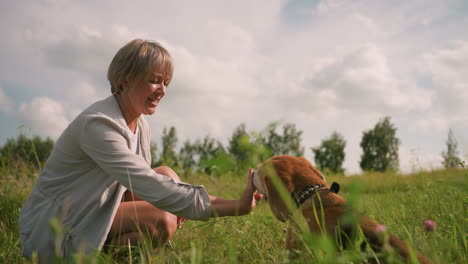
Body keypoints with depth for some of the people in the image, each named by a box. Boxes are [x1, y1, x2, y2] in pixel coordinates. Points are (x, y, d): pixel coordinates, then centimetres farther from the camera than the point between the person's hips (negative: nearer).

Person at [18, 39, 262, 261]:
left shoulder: (140, 125, 3)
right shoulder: (98, 124, -26)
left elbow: (143, 183, 6)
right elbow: (152, 188, -34)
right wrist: (236, 207, -36)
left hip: (90, 215, 9)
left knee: (167, 175, -4)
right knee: (161, 221, -24)